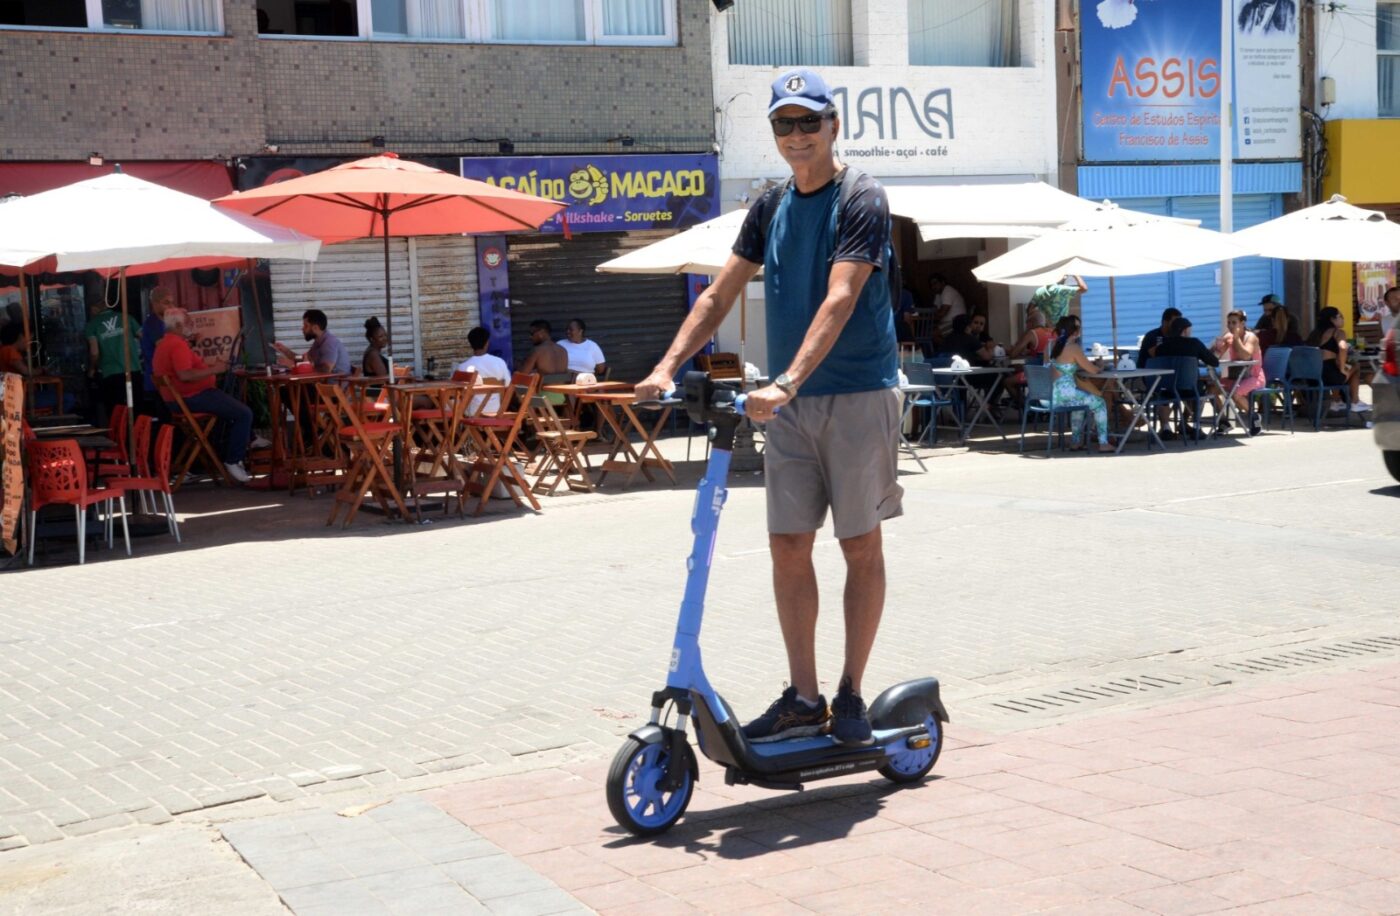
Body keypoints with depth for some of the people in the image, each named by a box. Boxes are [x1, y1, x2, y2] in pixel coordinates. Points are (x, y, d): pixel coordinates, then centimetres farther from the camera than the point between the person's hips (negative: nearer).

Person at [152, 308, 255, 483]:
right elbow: (185, 375, -31)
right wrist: (214, 370, -23)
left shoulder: (164, 343, 17)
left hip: (181, 398, 12)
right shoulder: (178, 345, -19)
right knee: (244, 414, -17)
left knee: (235, 407, 26)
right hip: (193, 398, -12)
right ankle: (233, 461, -12)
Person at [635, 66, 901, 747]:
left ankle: (850, 695, 12)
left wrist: (787, 381, -33)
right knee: (788, 545, 3)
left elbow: (839, 301, -22)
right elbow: (719, 294, 11)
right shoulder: (770, 208, 11)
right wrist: (668, 367, -3)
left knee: (860, 545, 2)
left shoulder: (860, 200, -9)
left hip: (858, 396, -6)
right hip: (789, 404, 6)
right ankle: (803, 698, 10)